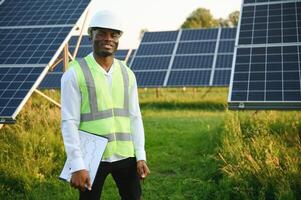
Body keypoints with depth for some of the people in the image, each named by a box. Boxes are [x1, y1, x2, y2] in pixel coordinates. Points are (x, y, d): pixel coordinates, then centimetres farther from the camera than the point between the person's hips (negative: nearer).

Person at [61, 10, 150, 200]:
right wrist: (77, 165, -15)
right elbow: (69, 122, -10)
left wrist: (141, 156, 1)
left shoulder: (127, 74, 6)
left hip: (125, 155, 4)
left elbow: (135, 117, 7)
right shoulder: (75, 73, -7)